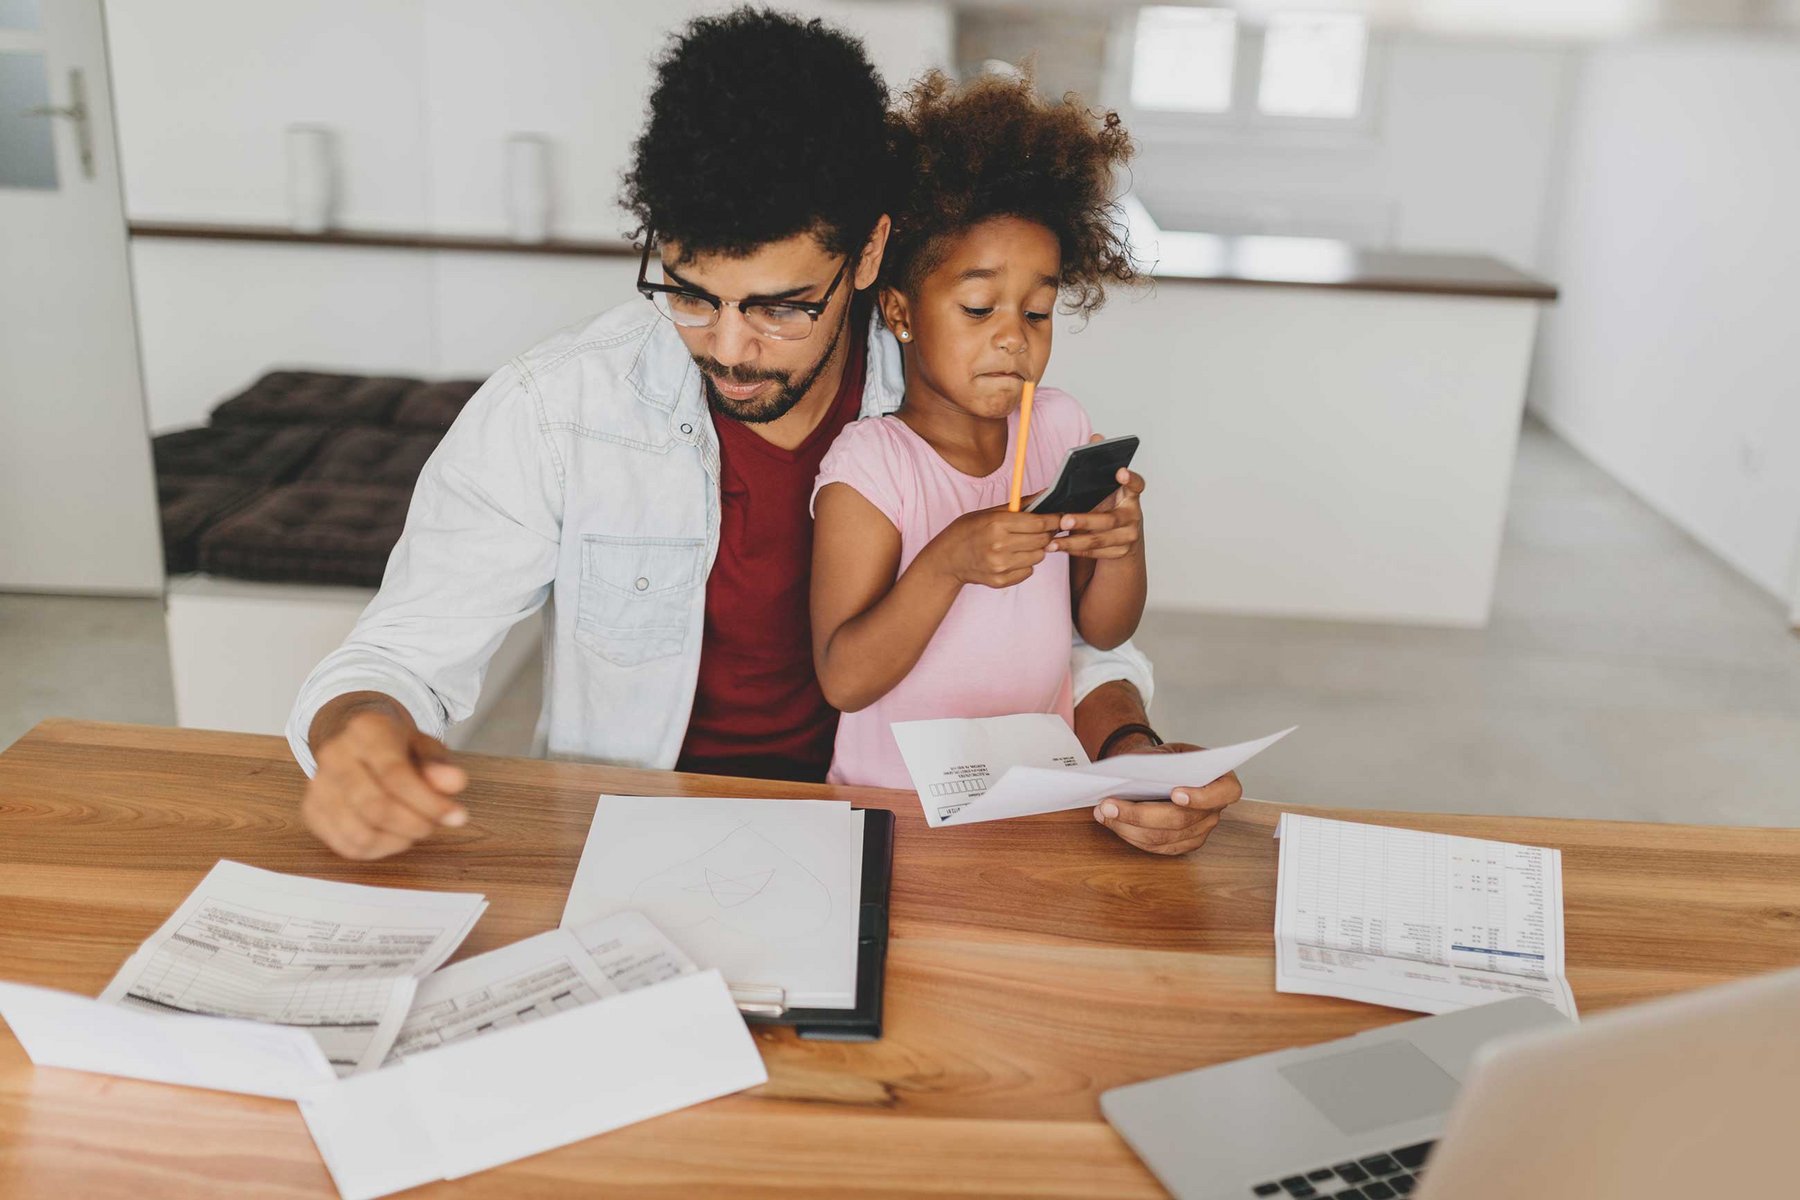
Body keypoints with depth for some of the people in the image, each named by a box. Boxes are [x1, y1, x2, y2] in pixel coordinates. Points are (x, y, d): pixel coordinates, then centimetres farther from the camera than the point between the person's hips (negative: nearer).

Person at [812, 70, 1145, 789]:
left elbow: (1103, 631, 9)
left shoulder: (1059, 425, 5)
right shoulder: (870, 462, -11)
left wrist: (1125, 544, -11)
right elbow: (844, 680, -15)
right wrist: (948, 562, -26)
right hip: (895, 804, -4)